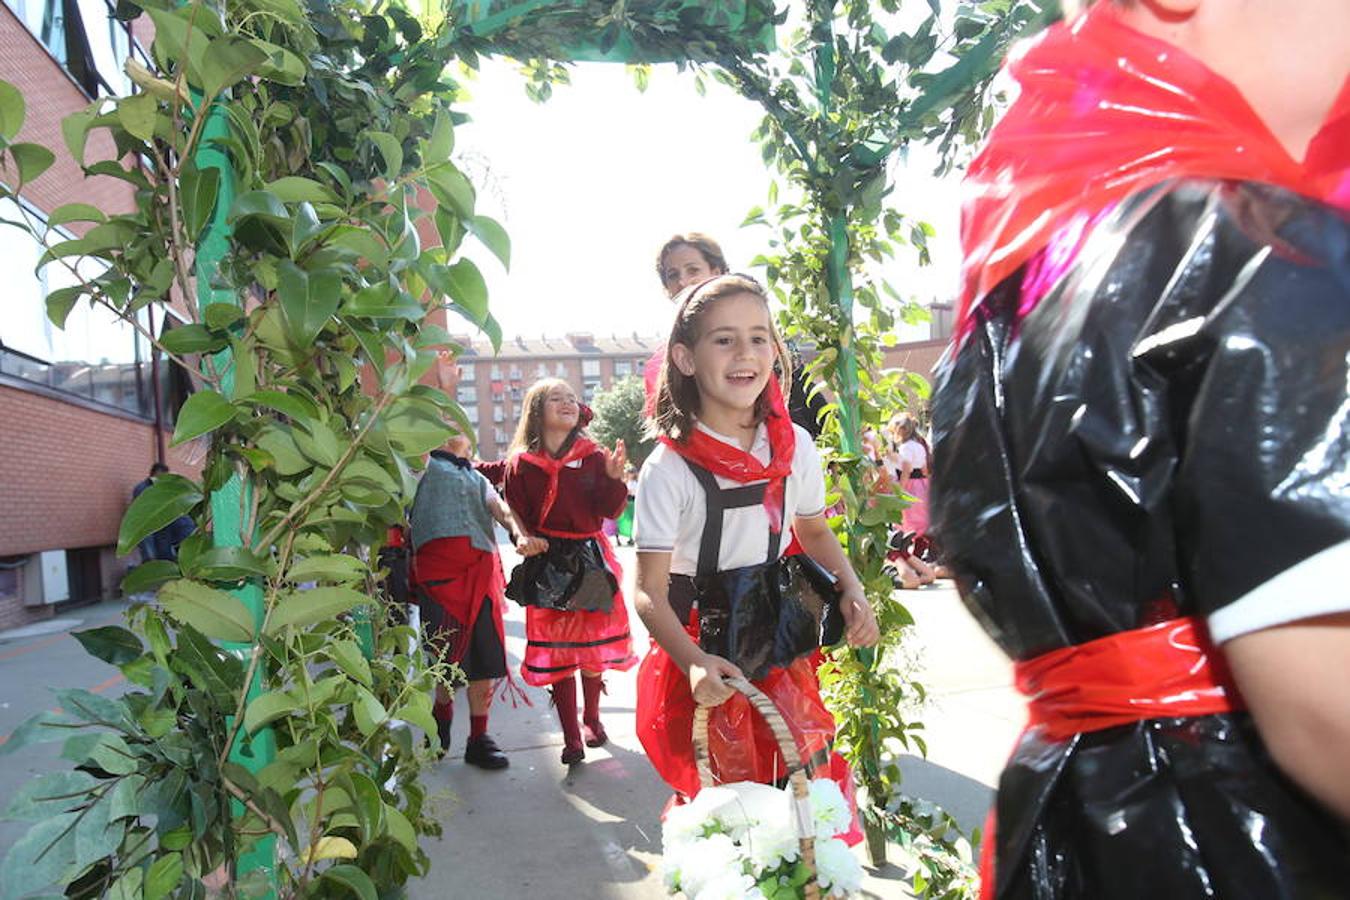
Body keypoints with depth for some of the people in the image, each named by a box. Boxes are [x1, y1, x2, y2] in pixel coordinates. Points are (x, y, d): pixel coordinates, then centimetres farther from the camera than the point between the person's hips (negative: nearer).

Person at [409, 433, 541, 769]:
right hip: (439, 567, -4)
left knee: (485, 656, 1)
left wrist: (520, 534, -10)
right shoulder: (424, 464, 18)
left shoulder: (477, 478, 27)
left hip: (482, 568, 4)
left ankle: (478, 738, 12)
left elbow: (501, 508, 9)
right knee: (449, 654, -3)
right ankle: (442, 716, 24)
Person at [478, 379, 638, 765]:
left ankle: (591, 717, 34)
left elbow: (609, 510, -6)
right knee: (557, 653, 2)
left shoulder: (592, 456, 0)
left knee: (593, 648, 10)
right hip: (547, 565, -1)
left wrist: (614, 478, -22)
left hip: (590, 558, 1)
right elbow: (517, 517, 2)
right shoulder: (520, 464, -1)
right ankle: (571, 737, 14)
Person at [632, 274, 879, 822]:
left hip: (781, 638, 4)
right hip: (705, 651, -3)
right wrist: (695, 663, -33)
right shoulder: (670, 469, -17)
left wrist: (851, 591, -1)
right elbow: (650, 591, -17)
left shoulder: (794, 446, -3)